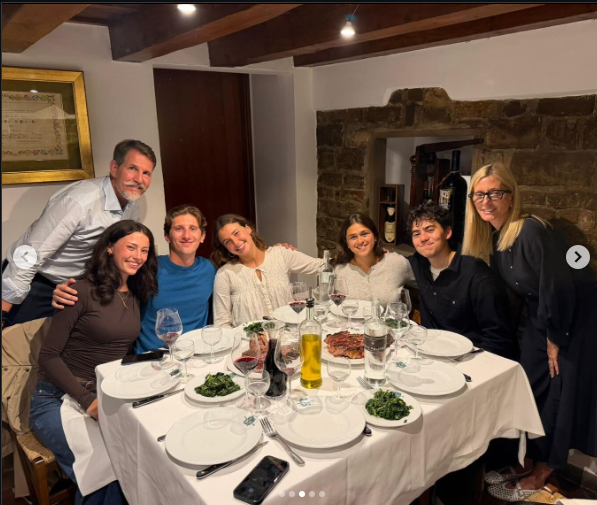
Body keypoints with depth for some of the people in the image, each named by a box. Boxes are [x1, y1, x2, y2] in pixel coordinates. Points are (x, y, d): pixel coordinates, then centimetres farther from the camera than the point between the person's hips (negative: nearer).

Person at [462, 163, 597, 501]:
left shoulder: (531, 232, -29)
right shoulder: (490, 236, -2)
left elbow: (560, 289, -26)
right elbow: (507, 288, 8)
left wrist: (555, 339, -15)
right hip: (540, 317, 8)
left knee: (557, 394, 3)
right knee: (530, 388, 12)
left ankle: (542, 474, 21)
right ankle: (528, 460, 30)